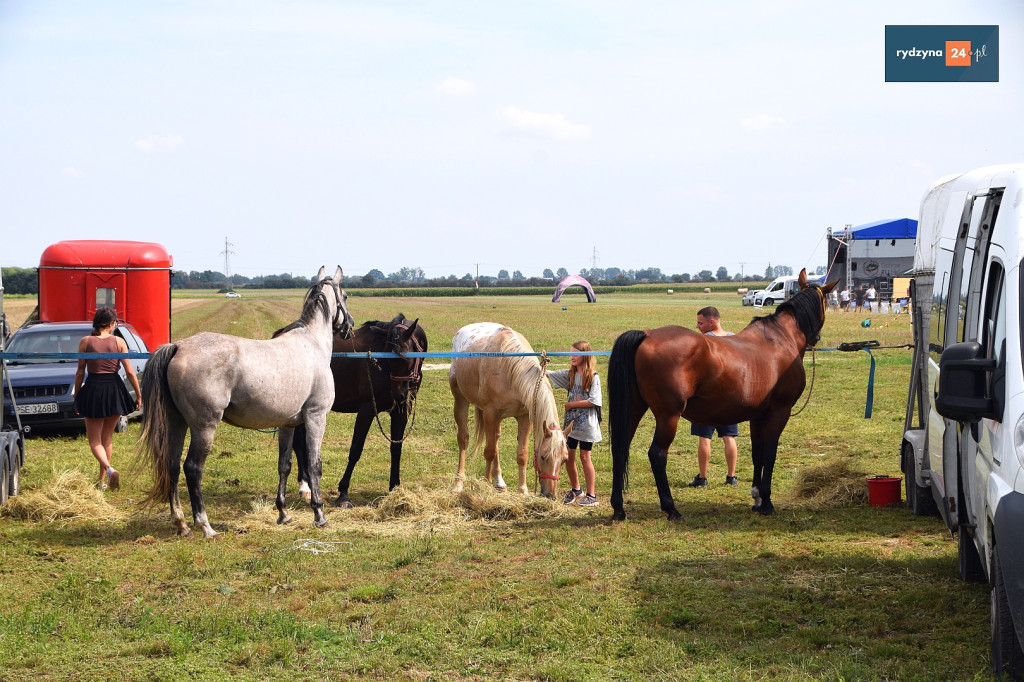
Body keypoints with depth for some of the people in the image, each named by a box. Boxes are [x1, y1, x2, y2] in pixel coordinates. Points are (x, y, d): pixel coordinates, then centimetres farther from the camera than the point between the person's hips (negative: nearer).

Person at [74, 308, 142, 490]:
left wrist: (76, 396, 8)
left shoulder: (86, 342, -4)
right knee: (107, 437, 17)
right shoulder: (119, 342, -3)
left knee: (94, 440, 5)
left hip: (93, 389, -2)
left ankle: (109, 469, -22)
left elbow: (80, 372, -2)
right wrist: (139, 395, 5)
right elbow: (130, 372, -4)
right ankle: (102, 480, 21)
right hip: (114, 389, 2)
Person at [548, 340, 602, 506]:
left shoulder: (593, 377, -10)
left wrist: (572, 404, -14)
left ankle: (591, 495, 7)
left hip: (586, 424, -6)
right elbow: (547, 375, 5)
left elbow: (593, 401, -17)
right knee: (568, 456, 7)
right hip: (571, 422, 6)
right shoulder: (570, 374, 7)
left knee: (584, 457, -1)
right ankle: (576, 491, 25)